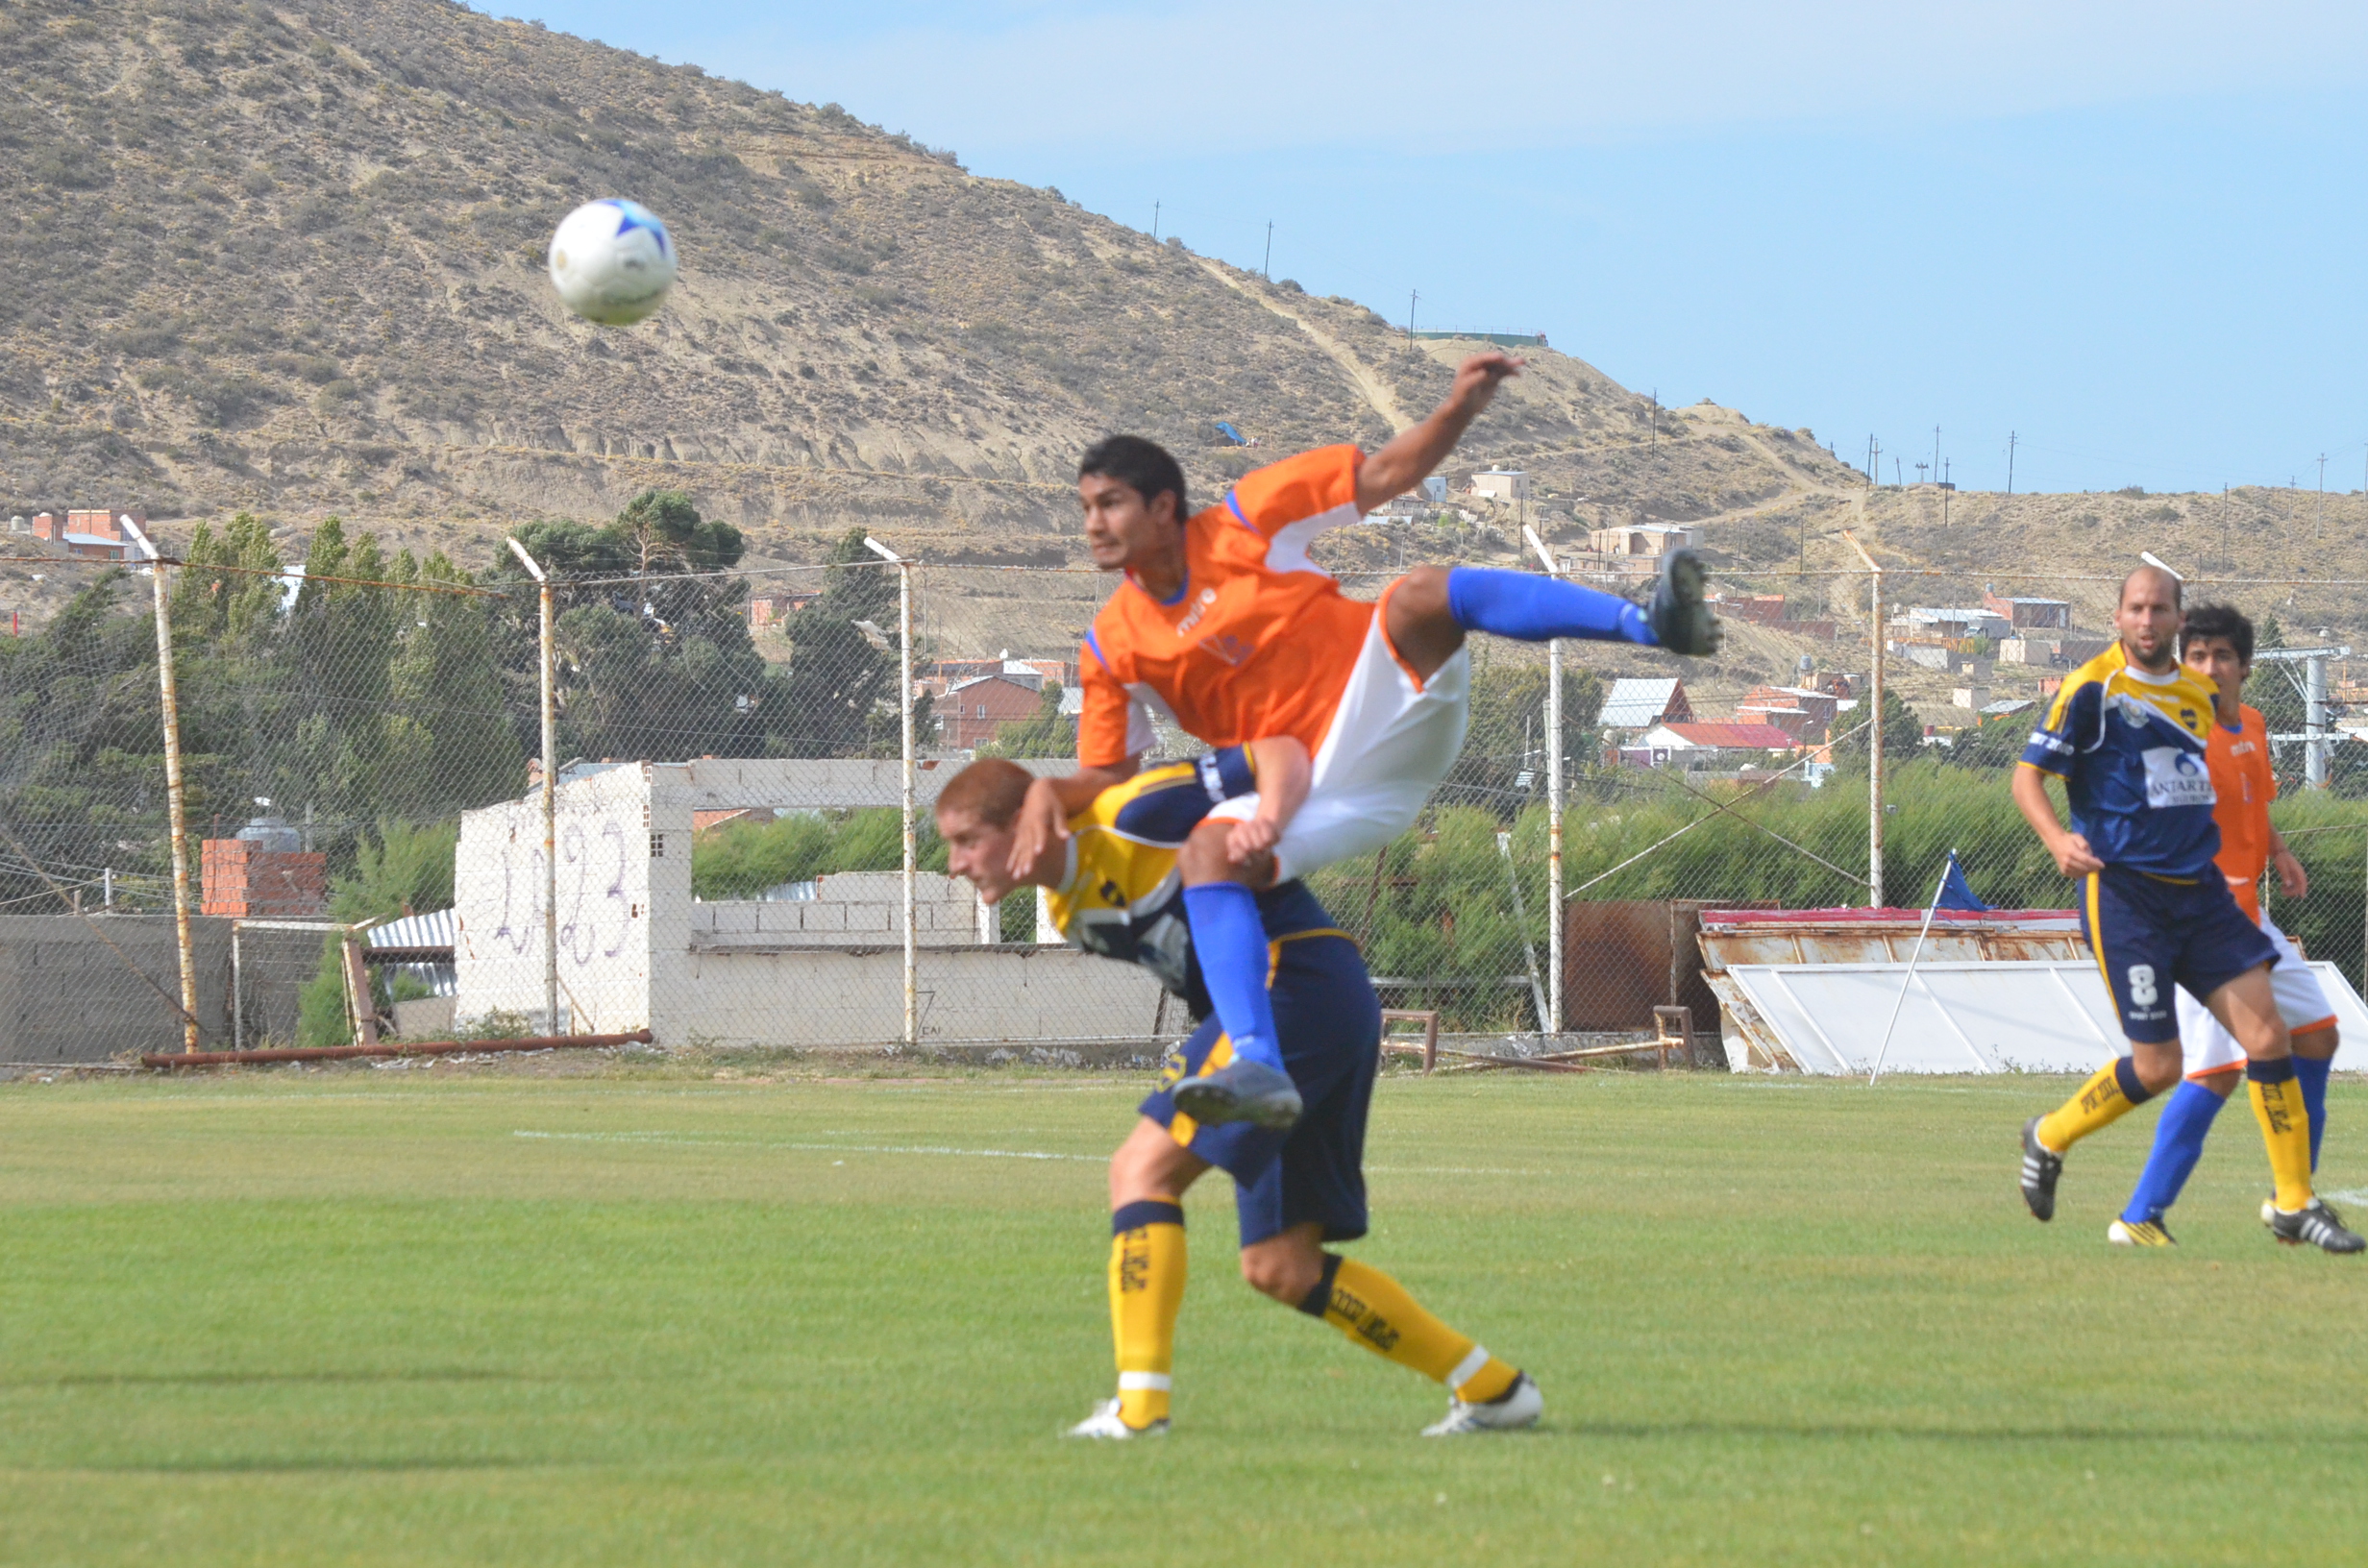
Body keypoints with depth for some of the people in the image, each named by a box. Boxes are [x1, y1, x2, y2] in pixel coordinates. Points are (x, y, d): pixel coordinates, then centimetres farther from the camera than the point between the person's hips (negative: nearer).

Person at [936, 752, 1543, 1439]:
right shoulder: (1070, 910, 14)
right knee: (1278, 1268, 10)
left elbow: (1279, 750, -11)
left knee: (1141, 1170, -14)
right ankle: (1493, 1389, 17)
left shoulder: (1129, 817, -12)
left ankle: (1140, 1405, -20)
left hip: (1299, 981, -10)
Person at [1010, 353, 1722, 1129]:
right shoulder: (1114, 644, 7)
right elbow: (1108, 774, 13)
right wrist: (1051, 794, -9)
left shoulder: (1246, 524, 1)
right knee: (1206, 850, -29)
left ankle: (1651, 624, -46)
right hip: (1309, 791, 2)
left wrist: (1459, 409, -12)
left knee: (1422, 595, -31)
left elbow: (1386, 474, 4)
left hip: (1384, 710, -2)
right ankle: (1258, 1067, -41)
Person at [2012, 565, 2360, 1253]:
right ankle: (2050, 1138, 20)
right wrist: (2058, 839, -26)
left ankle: (2294, 1205, 2)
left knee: (2266, 1033, -6)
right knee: (2157, 1066, -7)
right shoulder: (2092, 688, -7)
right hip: (2123, 888, -5)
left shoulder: (2201, 693, 12)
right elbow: (2028, 777, -7)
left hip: (2200, 890, 5)